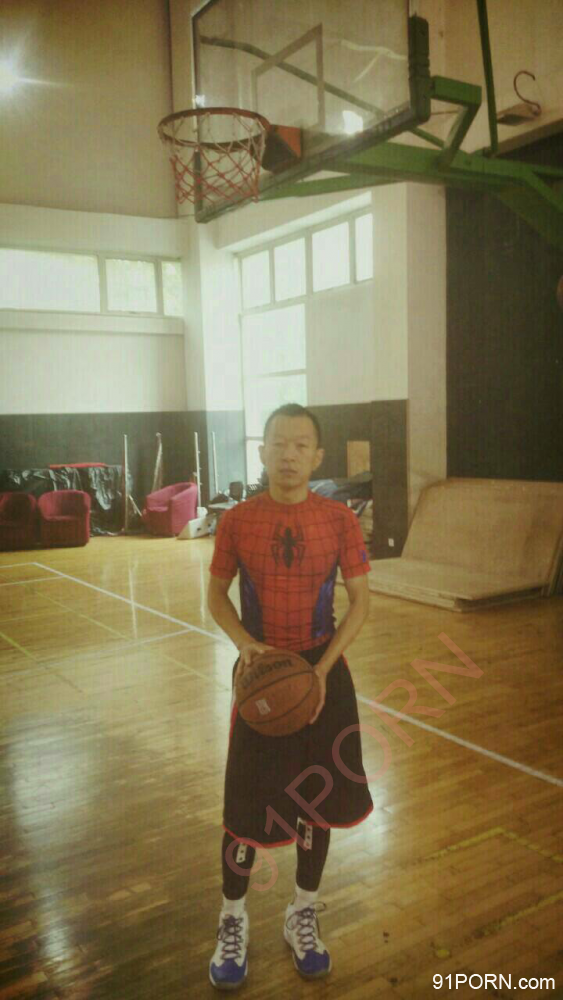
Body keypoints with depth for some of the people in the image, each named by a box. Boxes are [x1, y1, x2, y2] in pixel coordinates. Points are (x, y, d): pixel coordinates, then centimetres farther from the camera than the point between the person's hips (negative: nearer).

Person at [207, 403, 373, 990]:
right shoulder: (237, 521, -7)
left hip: (323, 674, 1)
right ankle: (232, 921, 32)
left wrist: (323, 668, -14)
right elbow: (216, 594, 4)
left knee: (318, 800, 14)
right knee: (246, 806, 7)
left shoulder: (340, 521, -8)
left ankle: (303, 915, 38)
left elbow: (360, 602, -3)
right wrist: (245, 643, -15)